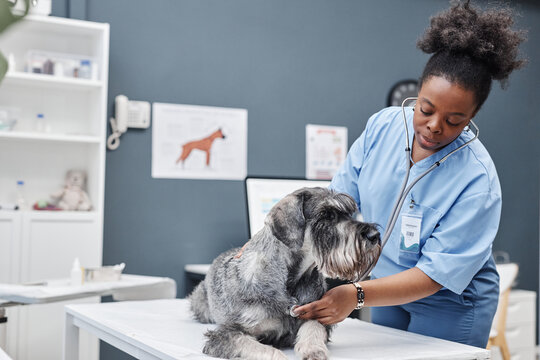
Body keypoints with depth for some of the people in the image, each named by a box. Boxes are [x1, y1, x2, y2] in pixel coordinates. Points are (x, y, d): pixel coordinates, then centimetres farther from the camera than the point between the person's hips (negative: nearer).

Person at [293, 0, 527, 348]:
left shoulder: (477, 179, -27)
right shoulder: (383, 126, -12)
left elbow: (437, 274, -28)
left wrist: (357, 295, -38)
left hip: (448, 306, -5)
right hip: (388, 286, 5)